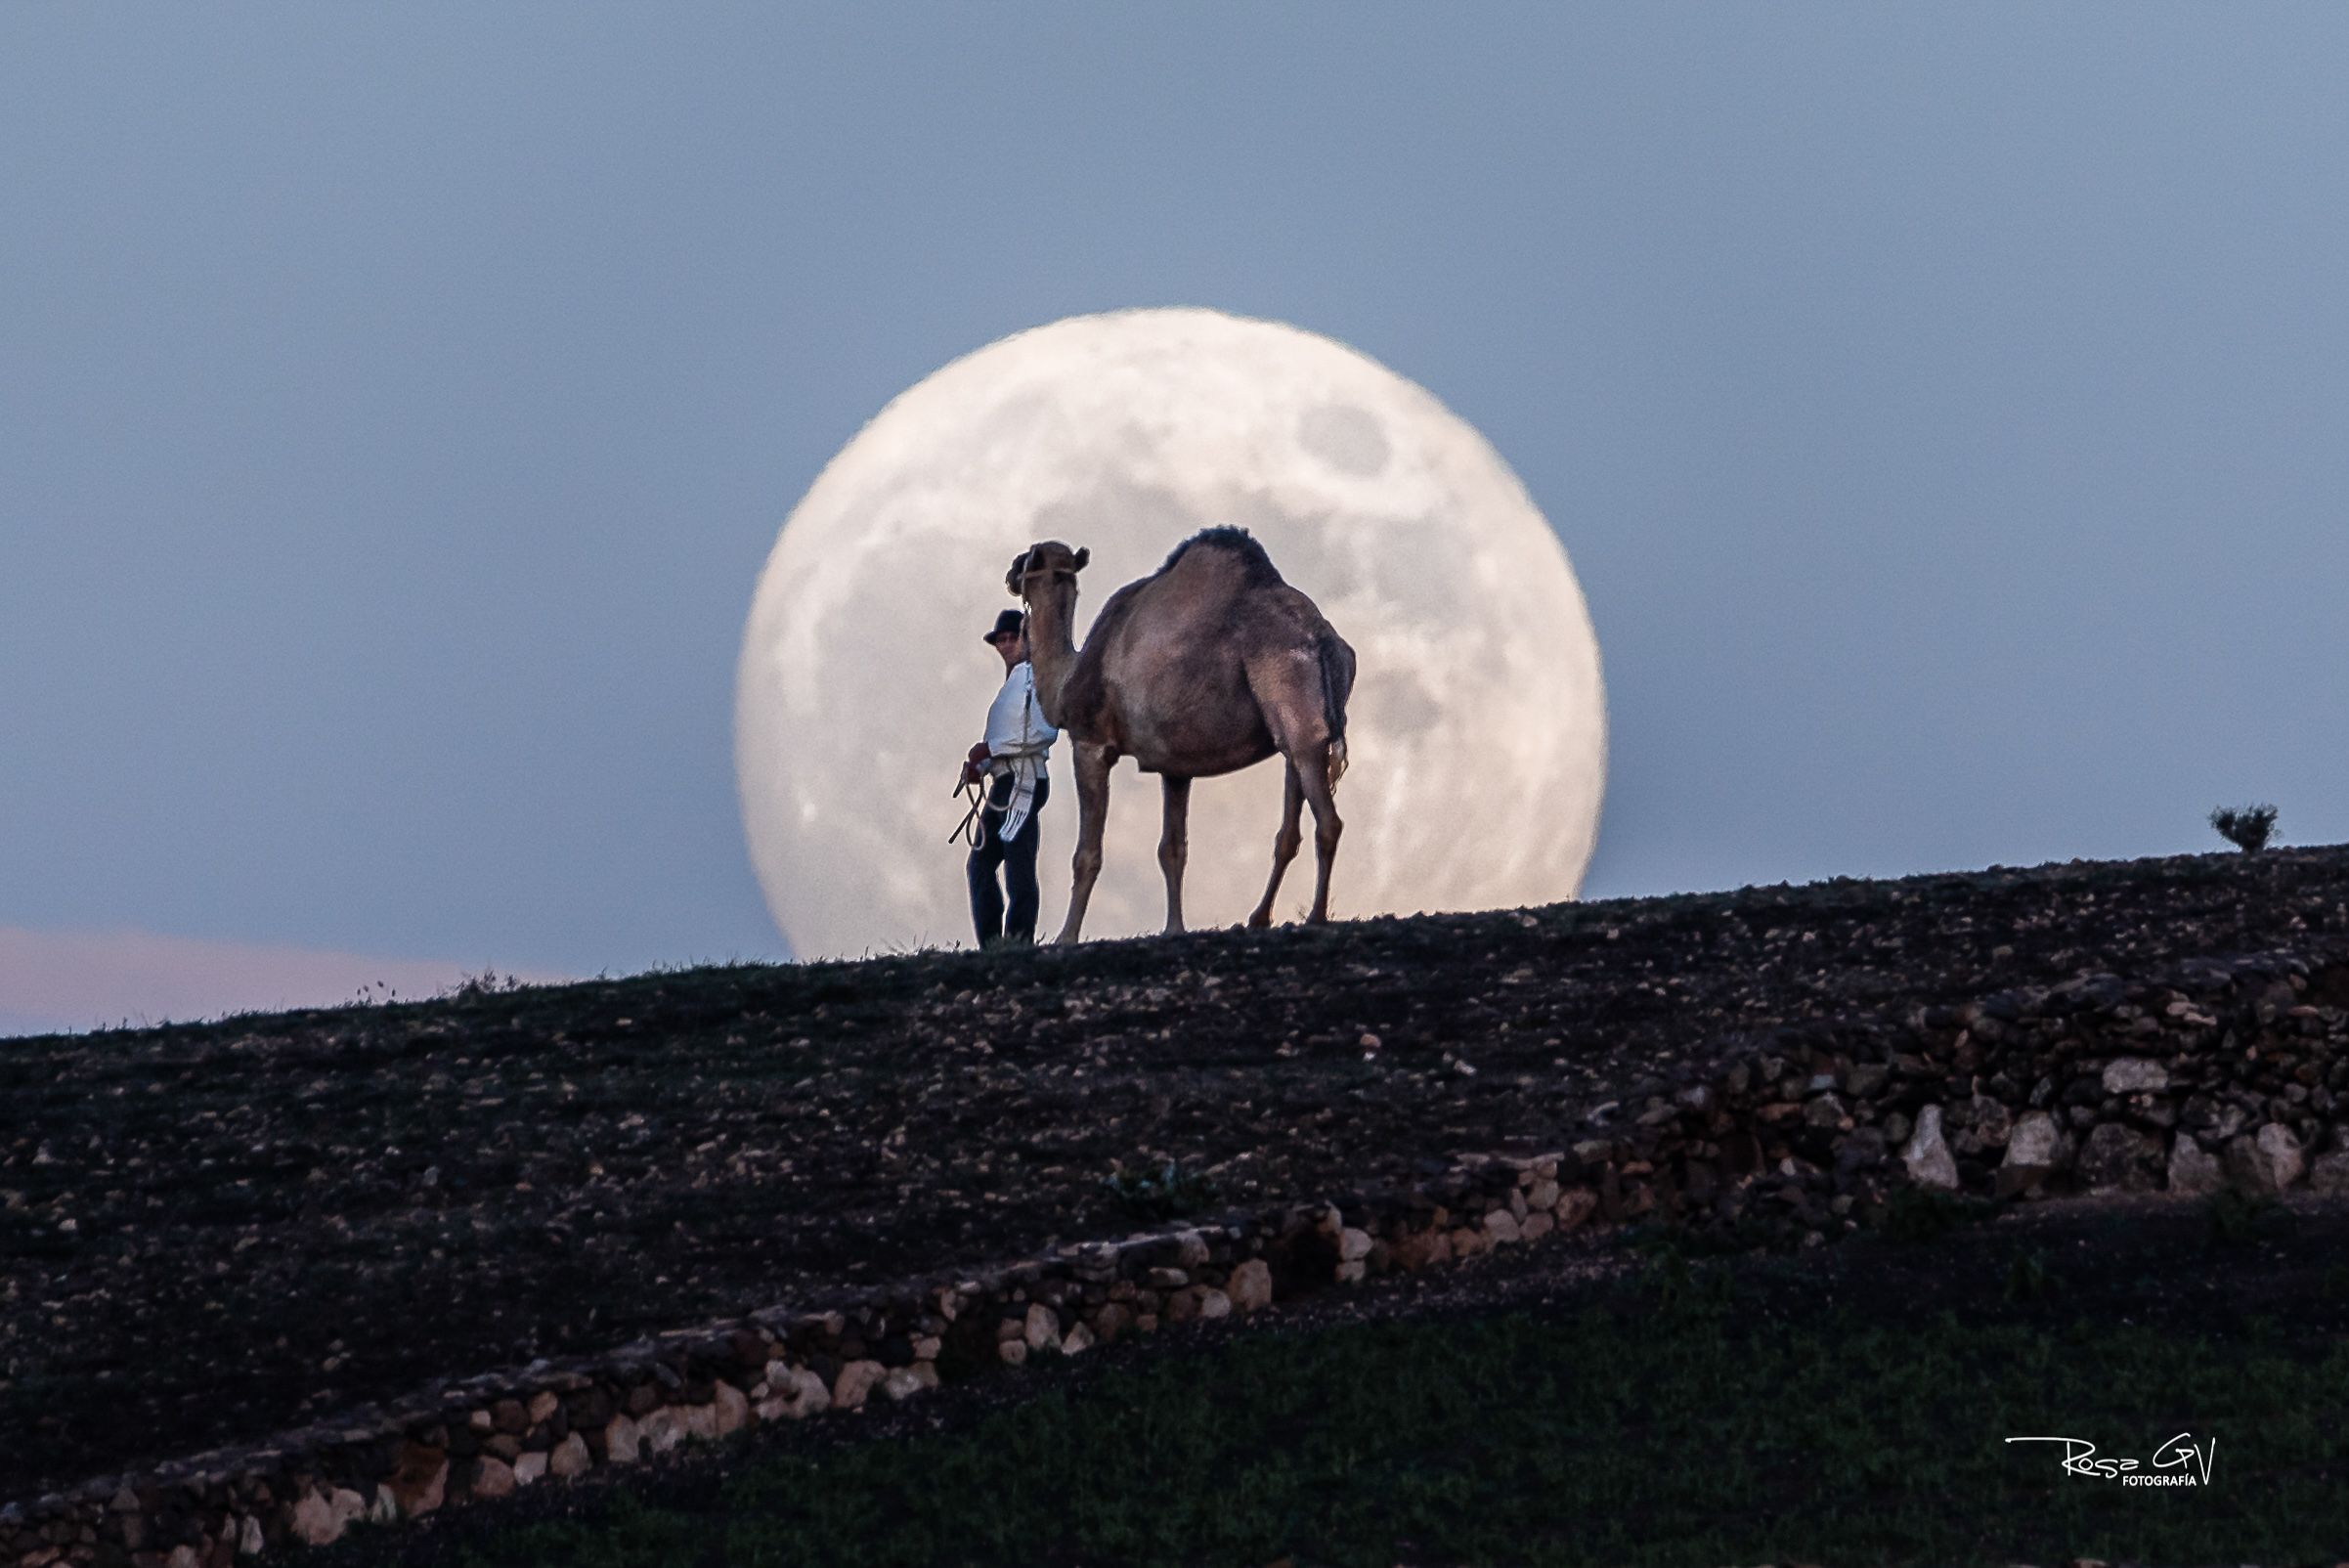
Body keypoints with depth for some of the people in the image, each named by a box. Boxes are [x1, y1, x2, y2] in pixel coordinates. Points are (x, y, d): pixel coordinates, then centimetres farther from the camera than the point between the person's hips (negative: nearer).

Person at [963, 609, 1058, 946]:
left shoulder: (1034, 677, -5)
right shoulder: (1010, 683, 24)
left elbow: (1043, 734, -17)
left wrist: (991, 748, -13)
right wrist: (980, 766, 9)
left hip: (1024, 780, -10)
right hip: (1004, 783, 10)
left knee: (1018, 865, -12)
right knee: (980, 864, 8)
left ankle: (1019, 939, -13)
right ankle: (992, 942, 8)